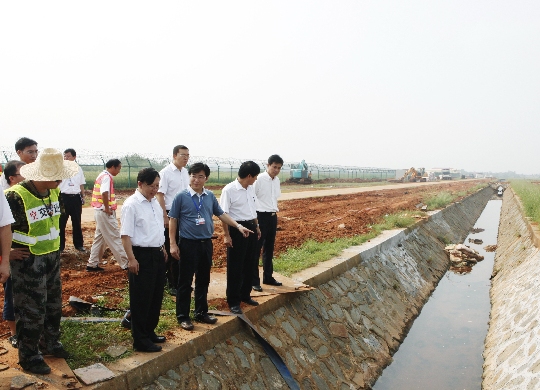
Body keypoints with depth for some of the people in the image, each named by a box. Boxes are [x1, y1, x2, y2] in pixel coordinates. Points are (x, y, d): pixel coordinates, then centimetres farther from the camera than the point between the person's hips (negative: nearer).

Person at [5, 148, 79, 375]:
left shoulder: (53, 192, 1)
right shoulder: (16, 197, -23)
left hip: (51, 256, 7)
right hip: (28, 260, -7)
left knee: (53, 303, 19)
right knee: (32, 309, 4)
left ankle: (49, 343, 38)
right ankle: (29, 356, 22)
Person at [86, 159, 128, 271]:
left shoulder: (102, 175, 16)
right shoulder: (107, 177, -14)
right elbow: (104, 193, -30)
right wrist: (107, 208, -21)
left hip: (100, 211, 10)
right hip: (105, 212, -10)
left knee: (100, 238, 14)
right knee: (115, 238, -4)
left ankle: (92, 264, 19)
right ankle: (126, 263, 3)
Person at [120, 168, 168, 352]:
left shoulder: (155, 202, 11)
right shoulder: (131, 204, -14)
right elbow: (126, 235, -17)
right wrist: (131, 259, -20)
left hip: (158, 254, 8)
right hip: (142, 256, -8)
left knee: (156, 296, 16)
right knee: (141, 300, 3)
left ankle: (149, 332, 32)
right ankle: (140, 340, 15)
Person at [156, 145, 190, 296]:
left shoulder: (186, 172, 9)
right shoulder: (166, 173, -10)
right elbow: (160, 195, -13)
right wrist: (165, 217, -17)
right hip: (171, 215, -6)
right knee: (171, 251, 3)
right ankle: (172, 285, 14)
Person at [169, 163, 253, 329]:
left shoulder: (210, 196, 4)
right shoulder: (181, 196, -8)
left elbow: (221, 214, 13)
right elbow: (173, 220, -5)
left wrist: (238, 226, 6)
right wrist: (173, 243, -9)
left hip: (206, 243, 5)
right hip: (188, 244, -5)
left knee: (203, 280, 14)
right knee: (185, 281, 4)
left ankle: (201, 312, 29)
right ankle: (183, 316, 15)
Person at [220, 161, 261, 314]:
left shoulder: (250, 189, 7)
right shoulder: (229, 190, -16)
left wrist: (257, 227, 21)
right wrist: (226, 235, -17)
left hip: (250, 228, 7)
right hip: (237, 229, -7)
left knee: (250, 264, 15)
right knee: (235, 267, 2)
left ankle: (245, 295, 31)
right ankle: (233, 301, 13)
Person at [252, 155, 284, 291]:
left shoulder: (277, 180, 8)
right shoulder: (259, 179, -14)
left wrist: (275, 209, 13)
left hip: (273, 216, 7)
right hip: (261, 216, -7)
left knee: (269, 249, 17)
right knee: (256, 249, 0)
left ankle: (268, 277, 30)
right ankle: (254, 281, 8)